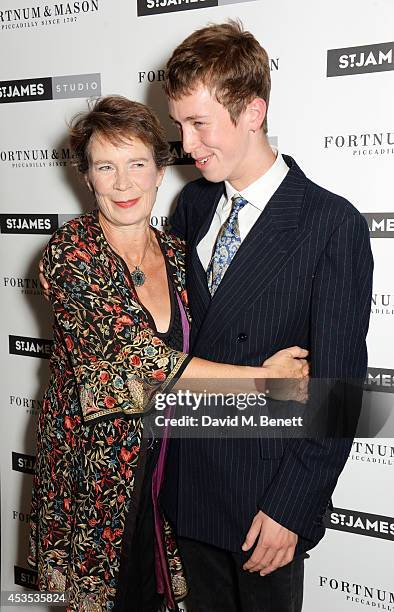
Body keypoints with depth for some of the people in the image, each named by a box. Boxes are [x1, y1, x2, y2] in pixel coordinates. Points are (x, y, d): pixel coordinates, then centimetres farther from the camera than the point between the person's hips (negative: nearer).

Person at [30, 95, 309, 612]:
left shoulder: (176, 252, -1)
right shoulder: (70, 253, -17)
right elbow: (138, 359, -24)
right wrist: (261, 377, -23)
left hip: (166, 461, 4)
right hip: (95, 466, -4)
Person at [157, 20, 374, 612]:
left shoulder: (333, 225, -16)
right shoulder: (192, 204, 3)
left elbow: (338, 385, -15)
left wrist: (291, 506, -13)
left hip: (266, 495, -5)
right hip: (187, 480, 5)